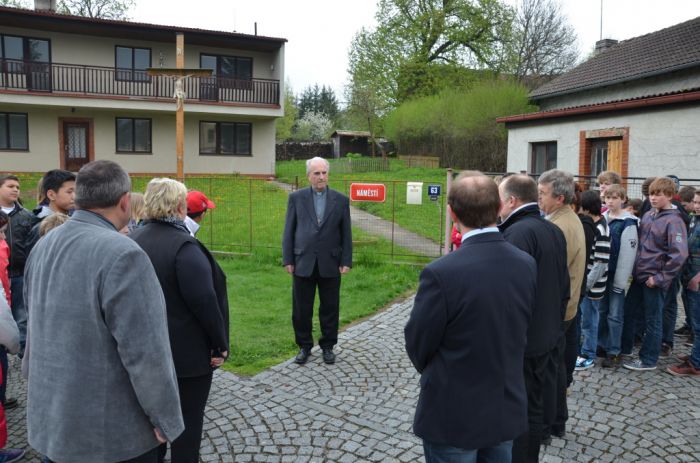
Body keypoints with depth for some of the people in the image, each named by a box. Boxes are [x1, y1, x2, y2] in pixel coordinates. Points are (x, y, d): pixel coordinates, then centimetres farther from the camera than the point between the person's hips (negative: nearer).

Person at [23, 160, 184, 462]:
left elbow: (38, 325, 13)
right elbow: (145, 352, -25)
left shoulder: (43, 247, 3)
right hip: (112, 429, -8)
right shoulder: (122, 255, -25)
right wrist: (164, 418, -14)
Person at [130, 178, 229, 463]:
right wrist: (220, 343, -13)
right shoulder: (183, 246, -21)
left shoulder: (133, 240, 3)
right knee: (188, 418, 7)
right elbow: (204, 301, -24)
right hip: (187, 349, -7)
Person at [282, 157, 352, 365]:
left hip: (330, 264, 0)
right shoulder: (296, 198, 2)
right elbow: (289, 231, 3)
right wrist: (287, 260, -2)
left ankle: (328, 346, 25)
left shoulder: (341, 200, 2)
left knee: (330, 308, 9)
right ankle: (304, 346, 24)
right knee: (301, 309, 8)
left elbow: (346, 233, 3)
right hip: (303, 262, 0)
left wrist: (346, 261, -2)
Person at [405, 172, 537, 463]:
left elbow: (417, 346, -13)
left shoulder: (441, 273, -26)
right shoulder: (527, 264, -8)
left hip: (454, 416, -5)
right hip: (507, 410, 5)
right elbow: (519, 332, 4)